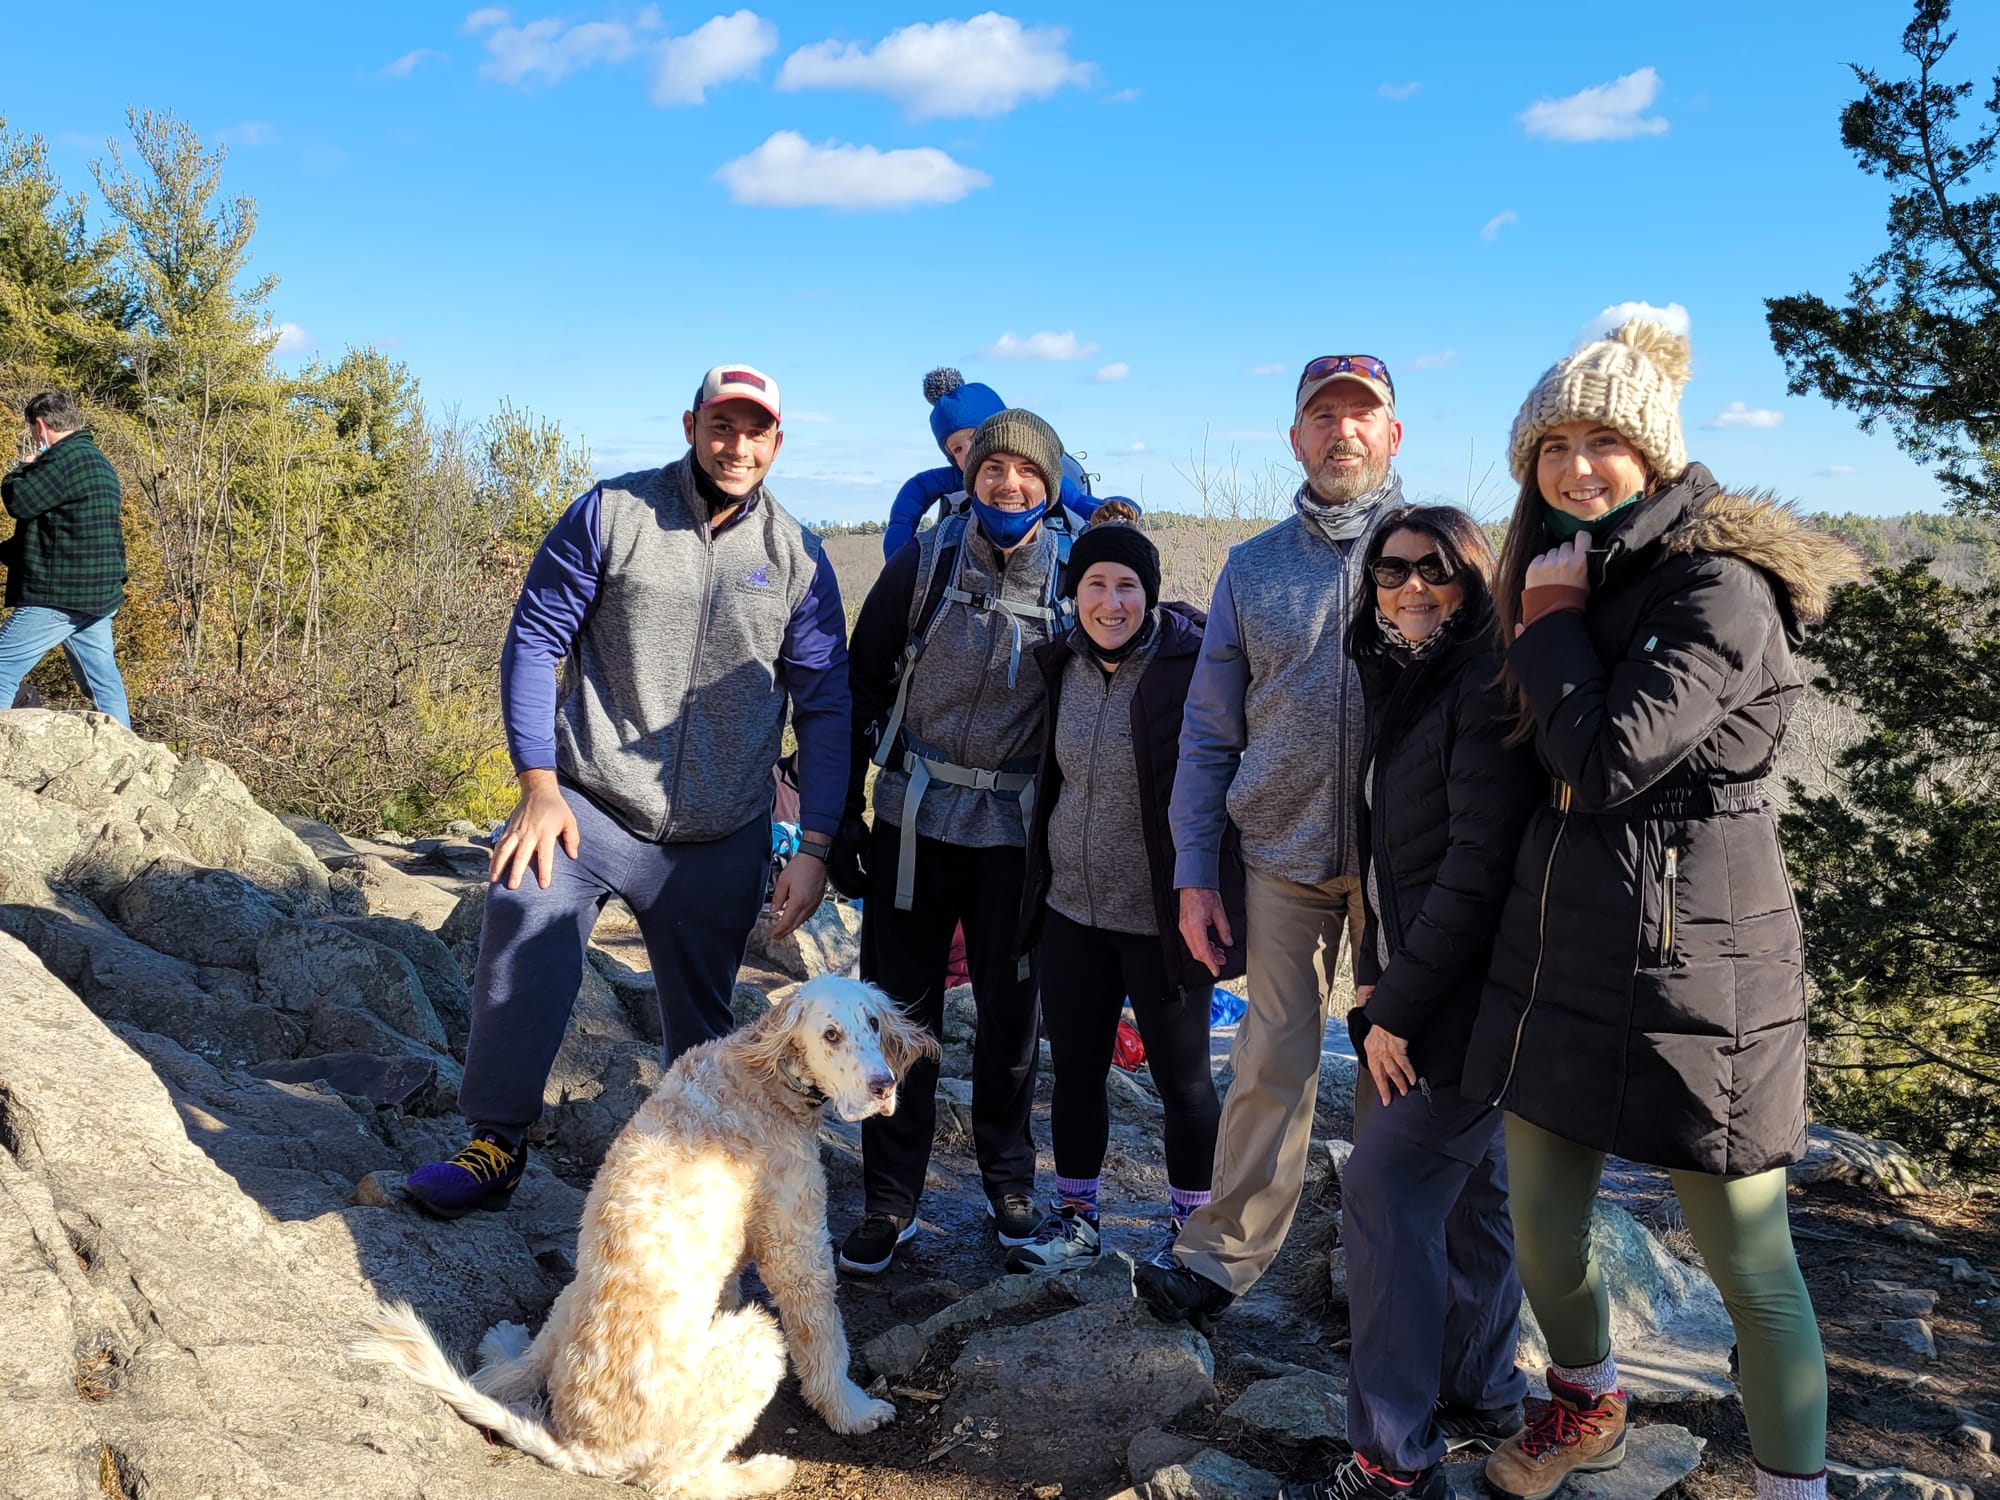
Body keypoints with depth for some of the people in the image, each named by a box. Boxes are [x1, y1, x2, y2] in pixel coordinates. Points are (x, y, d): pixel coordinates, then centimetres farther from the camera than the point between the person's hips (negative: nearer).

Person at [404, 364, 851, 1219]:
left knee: (702, 1026, 11)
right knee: (523, 925, -25)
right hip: (590, 803, -2)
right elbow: (533, 641, -2)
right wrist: (539, 787, -11)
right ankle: (496, 1145, -8)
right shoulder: (610, 515, -3)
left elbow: (825, 706, 5)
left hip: (720, 841, 2)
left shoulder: (796, 558, 2)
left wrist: (815, 846, -1)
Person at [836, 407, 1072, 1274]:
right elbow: (862, 686, 3)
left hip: (1014, 831, 0)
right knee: (899, 1011, 5)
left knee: (1011, 1013, 11)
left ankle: (1008, 1175, 32)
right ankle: (889, 1200, 18)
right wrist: (838, 812, 0)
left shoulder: (1069, 580, -1)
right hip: (914, 820, 0)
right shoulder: (925, 562, -1)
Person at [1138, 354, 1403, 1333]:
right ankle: (1220, 1260, 16)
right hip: (1285, 851, 1)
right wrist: (1194, 873, 3)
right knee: (1273, 1060, 5)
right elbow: (1209, 729, 8)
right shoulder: (1253, 567, 8)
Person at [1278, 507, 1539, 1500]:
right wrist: (1372, 975, 9)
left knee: (1384, 1195, -9)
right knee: (1463, 1192, 16)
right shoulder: (1399, 685, 14)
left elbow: (1479, 863, -20)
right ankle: (1484, 1403, 30)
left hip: (1465, 996, -9)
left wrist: (1400, 1005, -17)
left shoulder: (1487, 684, -14)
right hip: (1411, 988, 9)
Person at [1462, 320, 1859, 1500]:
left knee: (1748, 1261, 4)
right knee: (1543, 1223, 17)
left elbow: (1609, 761, -22)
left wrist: (1550, 625, -12)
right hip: (1561, 948, 8)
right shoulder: (1571, 570, 12)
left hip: (1691, 963, -8)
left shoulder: (1721, 587, -14)